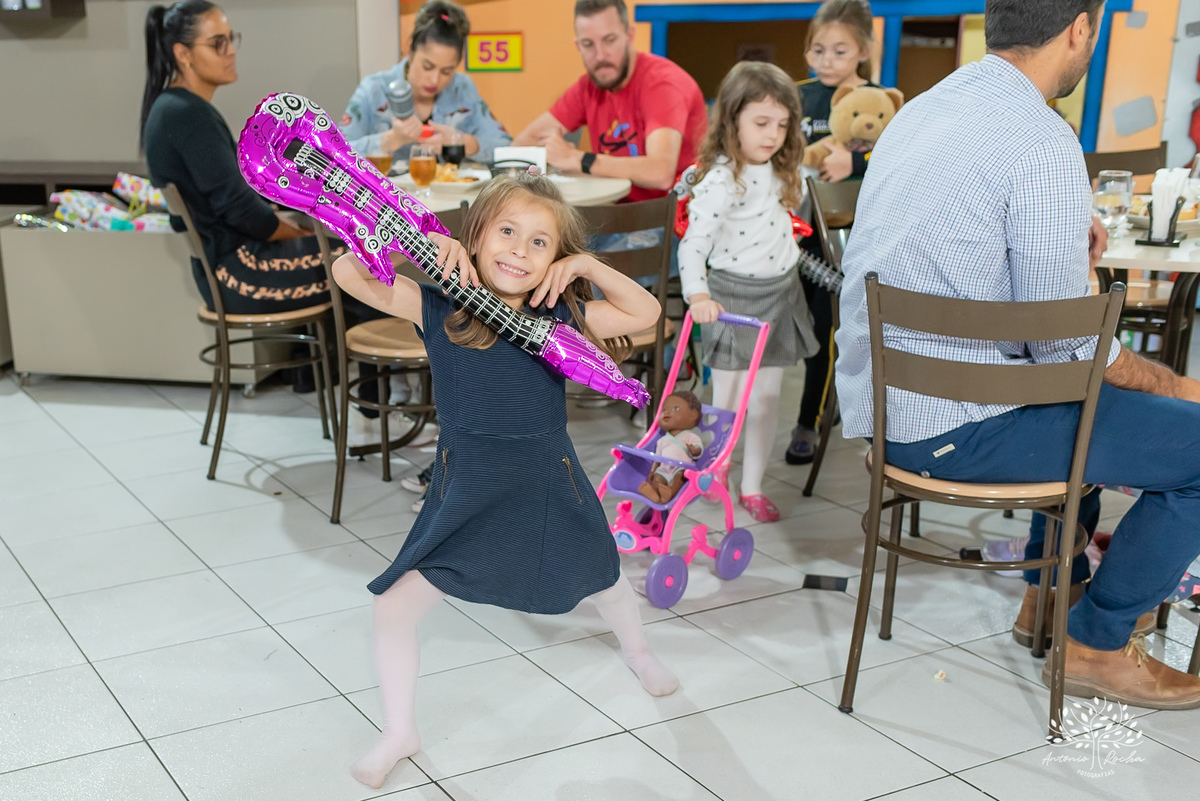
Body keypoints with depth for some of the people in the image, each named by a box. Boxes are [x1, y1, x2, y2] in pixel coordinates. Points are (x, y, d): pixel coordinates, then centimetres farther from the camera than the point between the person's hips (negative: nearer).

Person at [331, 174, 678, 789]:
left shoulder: (560, 315, -6)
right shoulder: (437, 308, -12)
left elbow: (645, 312, 0)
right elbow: (349, 274, -18)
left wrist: (589, 266, -12)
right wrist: (422, 243, -27)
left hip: (549, 483, 2)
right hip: (467, 493, -2)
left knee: (603, 583, 25)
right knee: (394, 608, -8)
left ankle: (638, 654, 61)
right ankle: (399, 733, 18)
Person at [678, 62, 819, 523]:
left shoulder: (778, 170, 5)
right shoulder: (720, 181, -19)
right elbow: (692, 246, -23)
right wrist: (698, 297, -33)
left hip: (781, 291, 7)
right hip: (735, 295, -7)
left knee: (766, 397, 9)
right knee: (728, 400, 0)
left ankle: (752, 486, 19)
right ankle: (715, 480, 19)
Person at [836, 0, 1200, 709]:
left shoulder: (923, 110, 10)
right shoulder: (1042, 143, -19)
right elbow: (1069, 346, -17)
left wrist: (1065, 237, 14)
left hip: (881, 396, 10)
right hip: (951, 425, -10)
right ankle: (1096, 644, 11)